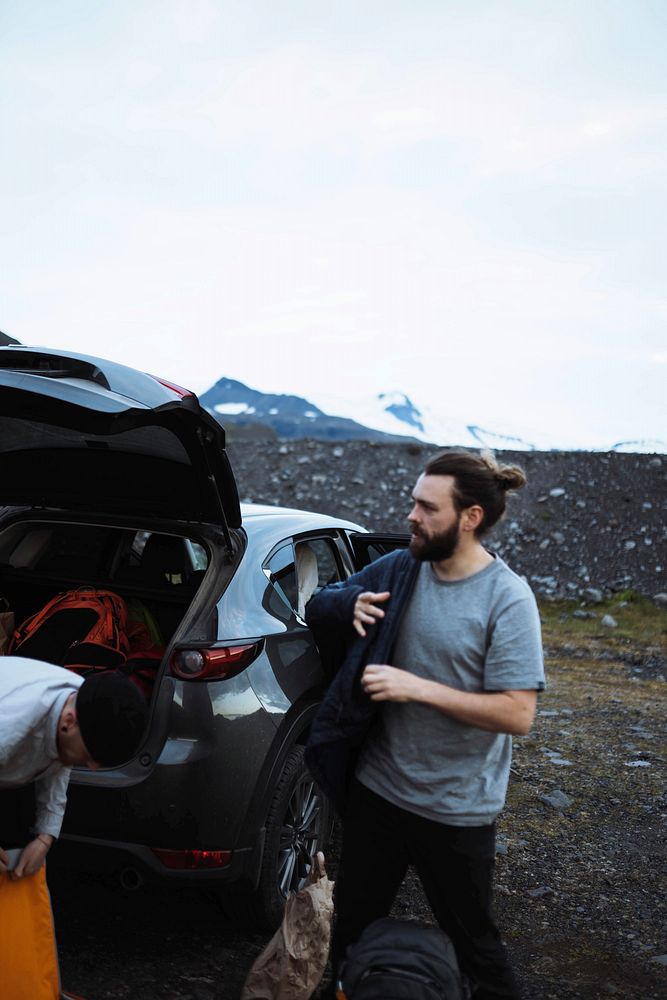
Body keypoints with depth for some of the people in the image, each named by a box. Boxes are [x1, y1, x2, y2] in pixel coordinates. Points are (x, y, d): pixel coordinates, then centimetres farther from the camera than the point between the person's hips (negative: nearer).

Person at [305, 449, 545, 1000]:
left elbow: (517, 714, -20)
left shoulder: (507, 599, -17)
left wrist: (417, 687, -26)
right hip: (376, 788, 5)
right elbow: (318, 609, 10)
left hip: (456, 812, -5)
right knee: (354, 925, 21)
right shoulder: (400, 569, -1)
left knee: (472, 942, 16)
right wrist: (352, 605, -12)